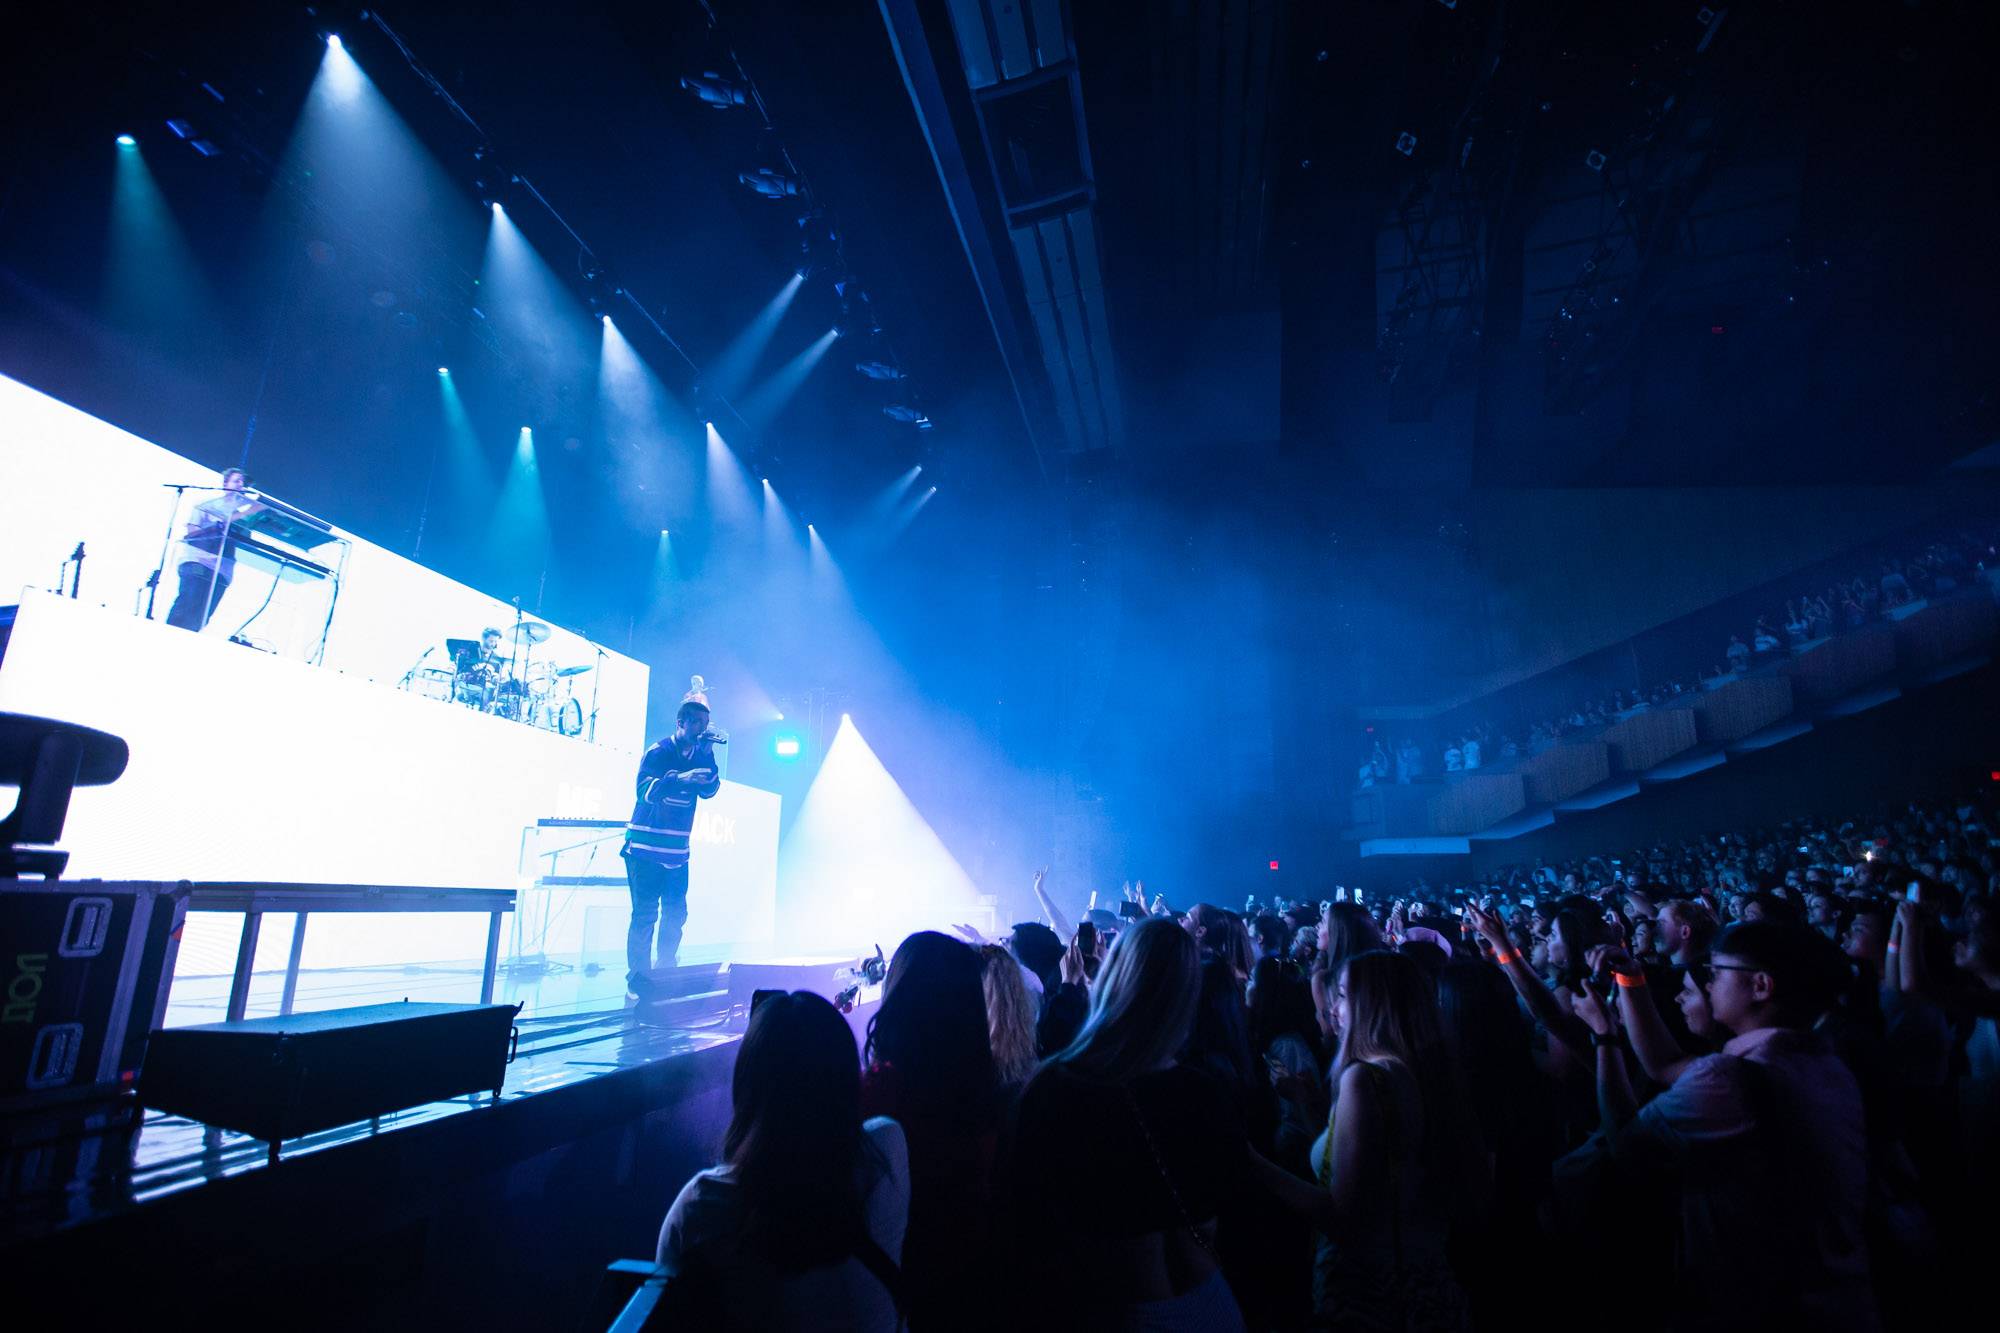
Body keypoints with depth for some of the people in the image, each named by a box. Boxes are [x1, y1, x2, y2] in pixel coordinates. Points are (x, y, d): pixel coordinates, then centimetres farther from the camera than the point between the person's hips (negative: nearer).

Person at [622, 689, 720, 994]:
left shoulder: (699, 755, 7)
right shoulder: (658, 752, -9)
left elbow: (709, 791, -4)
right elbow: (646, 790, -23)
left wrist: (708, 755, -16)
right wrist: (680, 778, -40)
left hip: (677, 852, 6)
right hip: (646, 851, -6)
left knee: (676, 914, 9)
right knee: (645, 915, -6)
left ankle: (666, 973, 22)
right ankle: (637, 980, 3)